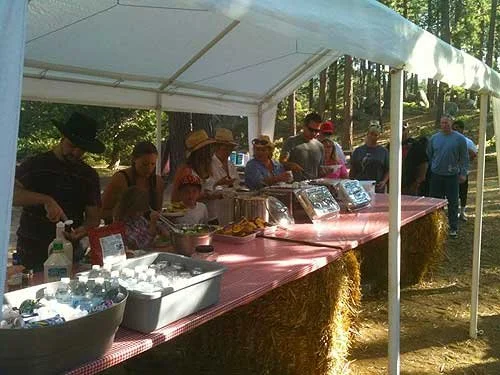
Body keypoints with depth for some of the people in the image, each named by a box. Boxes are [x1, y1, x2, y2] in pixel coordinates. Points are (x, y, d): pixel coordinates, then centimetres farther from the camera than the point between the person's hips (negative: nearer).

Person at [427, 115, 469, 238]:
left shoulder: (459, 138, -2)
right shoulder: (434, 138, 5)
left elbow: (464, 157, 0)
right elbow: (429, 155, 17)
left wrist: (463, 173, -5)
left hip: (452, 176, -2)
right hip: (436, 175, 2)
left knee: (453, 203, 5)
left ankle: (453, 228, 16)